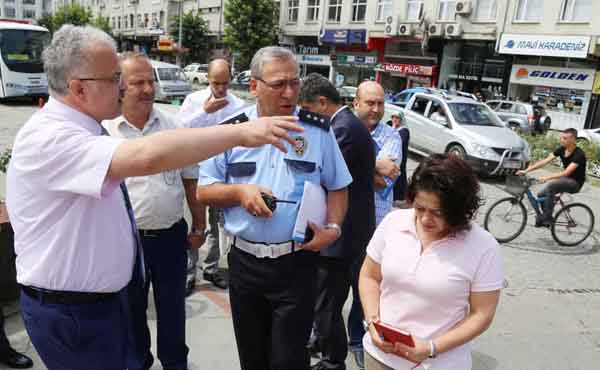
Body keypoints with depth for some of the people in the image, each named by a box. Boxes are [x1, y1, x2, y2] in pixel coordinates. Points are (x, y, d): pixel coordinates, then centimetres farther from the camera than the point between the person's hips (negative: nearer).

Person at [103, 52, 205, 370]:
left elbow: (191, 182, 5)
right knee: (132, 307, 18)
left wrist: (198, 228, 6)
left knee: (172, 308, 16)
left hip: (171, 234, 1)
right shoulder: (103, 131, -6)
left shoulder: (174, 127, 0)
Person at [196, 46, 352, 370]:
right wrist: (240, 191, -14)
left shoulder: (318, 130, -1)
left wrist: (333, 228, -11)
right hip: (244, 261, 2)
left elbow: (337, 188, 6)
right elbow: (204, 191, 4)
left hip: (297, 264, -2)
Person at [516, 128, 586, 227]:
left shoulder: (579, 154, -24)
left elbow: (566, 172, -33)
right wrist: (526, 170, -17)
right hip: (565, 179, 7)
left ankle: (546, 219, -23)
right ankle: (547, 219, 10)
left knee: (550, 185, -31)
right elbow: (544, 161, -8)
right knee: (541, 194, -9)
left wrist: (546, 177, -43)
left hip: (575, 183, -7)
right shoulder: (561, 149, -3)